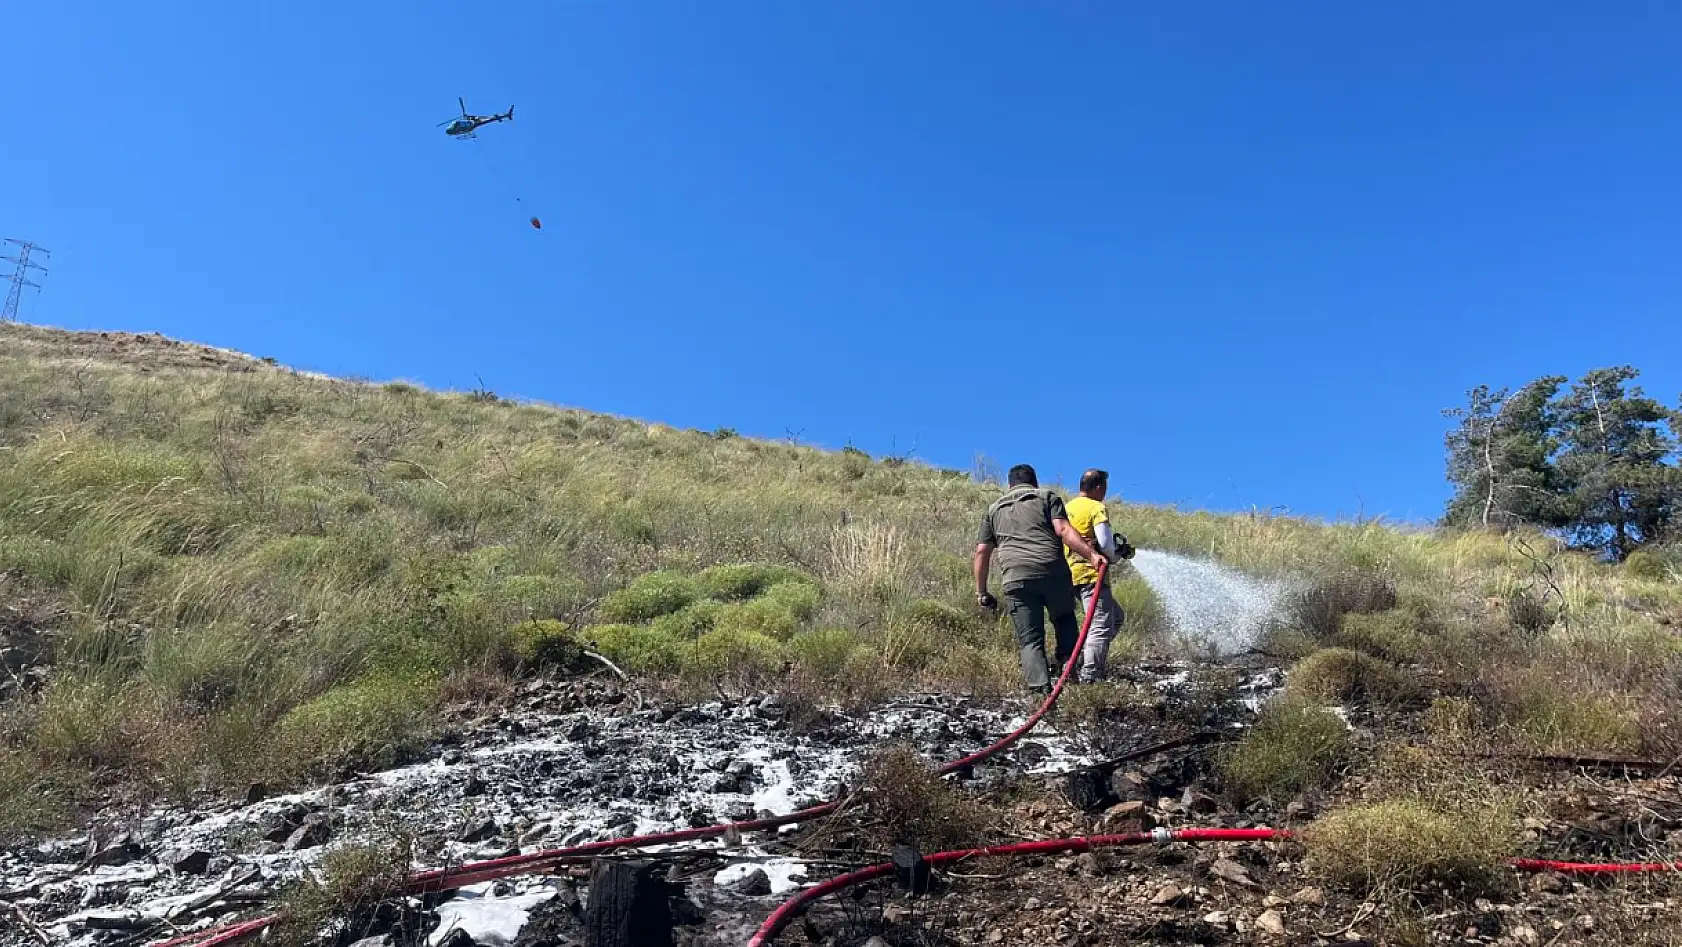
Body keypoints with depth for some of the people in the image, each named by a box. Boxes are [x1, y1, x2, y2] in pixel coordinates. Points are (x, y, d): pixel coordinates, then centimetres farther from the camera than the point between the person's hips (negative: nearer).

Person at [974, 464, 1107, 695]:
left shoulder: (994, 509, 25)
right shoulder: (1047, 497, 17)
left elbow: (982, 551, 17)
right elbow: (1063, 530, -2)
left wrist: (981, 592, 21)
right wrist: (1092, 554, -10)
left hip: (1016, 579, 1)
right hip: (1054, 572, -1)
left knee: (1029, 640, 4)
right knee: (1065, 619, 23)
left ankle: (1041, 689, -12)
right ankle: (1068, 663, 3)